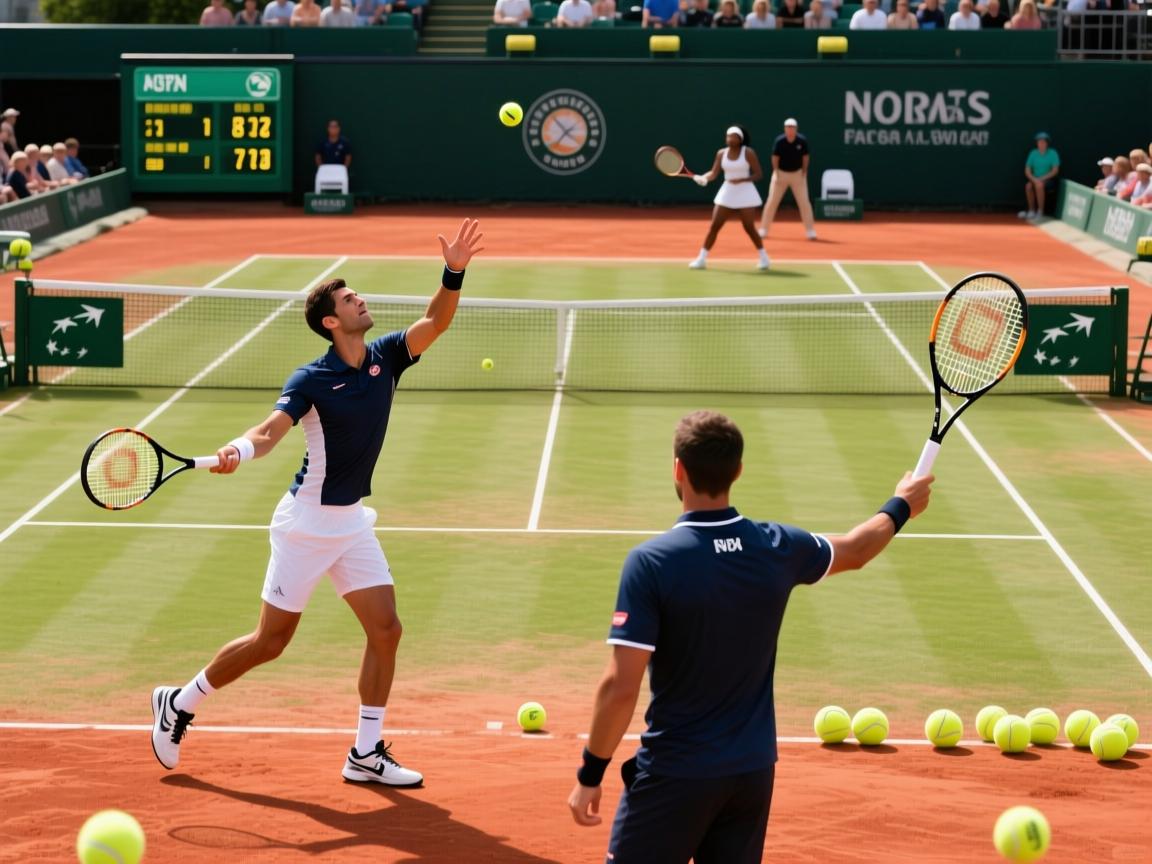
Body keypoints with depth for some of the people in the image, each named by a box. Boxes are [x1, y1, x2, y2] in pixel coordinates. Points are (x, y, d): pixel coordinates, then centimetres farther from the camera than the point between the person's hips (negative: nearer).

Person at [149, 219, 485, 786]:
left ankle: (366, 754, 6)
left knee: (385, 630, -2)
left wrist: (454, 273, -27)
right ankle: (180, 703, 21)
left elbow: (435, 321, -10)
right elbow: (271, 430, -29)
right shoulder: (312, 379, -17)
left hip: (352, 522, 6)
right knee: (271, 640, 1)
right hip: (307, 522, -6)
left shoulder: (385, 357, 0)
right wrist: (240, 450, -51)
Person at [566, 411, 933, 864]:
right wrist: (901, 506, 39)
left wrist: (590, 774, -8)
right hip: (754, 771, 5)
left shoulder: (651, 562, -18)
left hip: (674, 774, -5)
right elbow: (854, 550, 19)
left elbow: (621, 687, -19)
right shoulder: (778, 548, -4)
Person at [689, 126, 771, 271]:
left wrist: (741, 180, -23)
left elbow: (759, 175, -9)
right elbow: (714, 173, -1)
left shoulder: (748, 153, -9)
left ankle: (764, 258, 13)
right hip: (726, 193, 4)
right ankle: (701, 259, 2)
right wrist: (703, 178, -22)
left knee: (749, 228, -4)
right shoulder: (721, 153, 3)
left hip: (745, 194, -4)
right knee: (714, 226, -2)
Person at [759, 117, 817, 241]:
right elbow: (775, 158, -10)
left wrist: (804, 173, -5)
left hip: (797, 174, 1)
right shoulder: (779, 141, -15)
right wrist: (776, 174, -16)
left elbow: (805, 157, -1)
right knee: (772, 202, 1)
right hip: (781, 173, -1)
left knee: (804, 202, -3)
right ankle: (763, 230, 10)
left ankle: (810, 231, 6)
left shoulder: (802, 141, -12)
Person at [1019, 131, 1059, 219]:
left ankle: (1040, 211, -28)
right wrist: (1034, 179, -18)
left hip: (1049, 179, -3)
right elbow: (1027, 170, 2)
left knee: (1039, 185, -35)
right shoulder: (1033, 153, 4)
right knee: (1028, 186, -30)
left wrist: (1042, 179, -18)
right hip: (1035, 179, 3)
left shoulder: (1053, 153, -6)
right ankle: (1031, 211, -18)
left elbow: (1055, 170, -10)